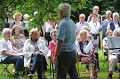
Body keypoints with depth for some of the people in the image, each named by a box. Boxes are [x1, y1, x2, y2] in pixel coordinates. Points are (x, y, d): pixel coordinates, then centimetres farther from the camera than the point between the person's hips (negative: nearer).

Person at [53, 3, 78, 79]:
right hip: (73, 52, 8)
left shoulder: (63, 24, -16)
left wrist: (55, 56, -18)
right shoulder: (72, 22, 9)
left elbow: (60, 42, -21)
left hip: (64, 53, -8)